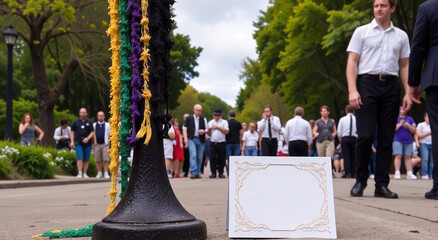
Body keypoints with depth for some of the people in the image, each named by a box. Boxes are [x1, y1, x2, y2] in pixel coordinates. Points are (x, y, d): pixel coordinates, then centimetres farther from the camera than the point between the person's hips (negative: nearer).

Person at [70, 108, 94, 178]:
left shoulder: (89, 122, 7)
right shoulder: (76, 122, 8)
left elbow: (92, 132, 2)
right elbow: (72, 132, 12)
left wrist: (88, 138, -15)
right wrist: (72, 141, 3)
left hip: (87, 143, 1)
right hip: (78, 143, -1)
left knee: (86, 159, 3)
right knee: (79, 158, -11)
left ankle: (85, 173, 10)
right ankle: (79, 173, -12)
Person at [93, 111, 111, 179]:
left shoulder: (107, 125, 12)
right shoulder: (94, 125, 15)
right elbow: (92, 133, 17)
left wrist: (109, 141, -1)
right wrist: (94, 141, 4)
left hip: (105, 144, -1)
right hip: (97, 144, 1)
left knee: (106, 159, -8)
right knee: (98, 160, 2)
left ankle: (106, 173, -3)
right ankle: (99, 173, 10)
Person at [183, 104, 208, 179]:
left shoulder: (203, 119, 13)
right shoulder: (189, 118, 7)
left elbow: (206, 129, 15)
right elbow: (184, 128, 6)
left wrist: (203, 131, -8)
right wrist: (185, 138, -5)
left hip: (201, 140, 3)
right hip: (191, 139, -3)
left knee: (199, 157, 3)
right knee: (193, 155, -17)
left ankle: (197, 173, 12)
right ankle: (193, 173, -20)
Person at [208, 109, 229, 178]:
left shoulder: (224, 122, 5)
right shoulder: (210, 122, 15)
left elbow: (226, 131, -8)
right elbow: (209, 134, 15)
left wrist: (218, 127, -11)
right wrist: (209, 129, -6)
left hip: (221, 143, -2)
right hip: (213, 142, 2)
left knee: (221, 158, 0)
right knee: (212, 158, -5)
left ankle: (221, 173, 8)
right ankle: (213, 173, 0)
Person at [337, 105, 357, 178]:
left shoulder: (342, 119, -1)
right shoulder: (357, 119, 0)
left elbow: (339, 132, 0)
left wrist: (340, 140, 12)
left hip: (344, 138, -1)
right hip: (354, 138, 1)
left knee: (346, 156, -2)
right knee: (353, 156, 8)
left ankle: (347, 173, -11)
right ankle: (353, 173, 8)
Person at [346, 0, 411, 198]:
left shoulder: (401, 36, 17)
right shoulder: (362, 32, 9)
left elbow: (404, 66, 16)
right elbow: (352, 62, 2)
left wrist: (408, 93, 4)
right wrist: (352, 90, -10)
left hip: (391, 86, 3)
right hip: (367, 83, -3)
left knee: (386, 138, 2)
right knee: (365, 135, -10)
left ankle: (382, 185, 6)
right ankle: (360, 181, 5)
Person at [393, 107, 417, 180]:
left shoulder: (410, 119, 15)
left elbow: (414, 130, 9)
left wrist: (408, 126, -8)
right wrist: (400, 124, -12)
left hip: (408, 141, 3)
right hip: (397, 141, -3)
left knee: (408, 157, 0)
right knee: (398, 156, -11)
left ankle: (409, 174, -1)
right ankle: (397, 173, -13)